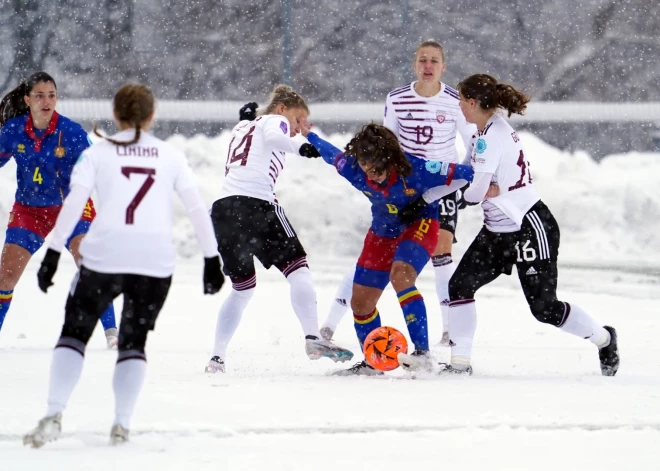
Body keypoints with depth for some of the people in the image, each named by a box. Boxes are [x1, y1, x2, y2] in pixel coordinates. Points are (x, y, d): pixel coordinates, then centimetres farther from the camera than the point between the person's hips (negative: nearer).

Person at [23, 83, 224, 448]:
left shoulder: (98, 153, 8)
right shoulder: (171, 156, 13)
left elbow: (73, 203, -2)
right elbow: (197, 208, 8)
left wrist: (54, 251, -2)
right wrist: (211, 258, 13)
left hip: (105, 255, -1)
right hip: (155, 260, 1)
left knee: (74, 333, 8)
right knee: (133, 340, 16)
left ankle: (54, 414, -9)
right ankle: (122, 424, 4)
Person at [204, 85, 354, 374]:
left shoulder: (243, 127, 30)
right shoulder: (274, 121, 10)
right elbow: (272, 137, -13)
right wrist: (299, 148, -29)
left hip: (222, 208, 7)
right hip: (255, 203, -7)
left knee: (242, 288, 19)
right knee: (297, 267, -4)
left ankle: (216, 357, 12)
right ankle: (312, 339, -21)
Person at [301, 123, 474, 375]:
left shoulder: (414, 170, -35)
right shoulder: (352, 168, -20)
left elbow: (462, 174, -27)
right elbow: (332, 155, 4)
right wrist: (310, 136, 17)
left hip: (419, 225, -6)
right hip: (382, 232, 6)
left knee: (400, 276, -35)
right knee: (360, 302, 8)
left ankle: (422, 352, -35)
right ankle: (372, 363, 31)